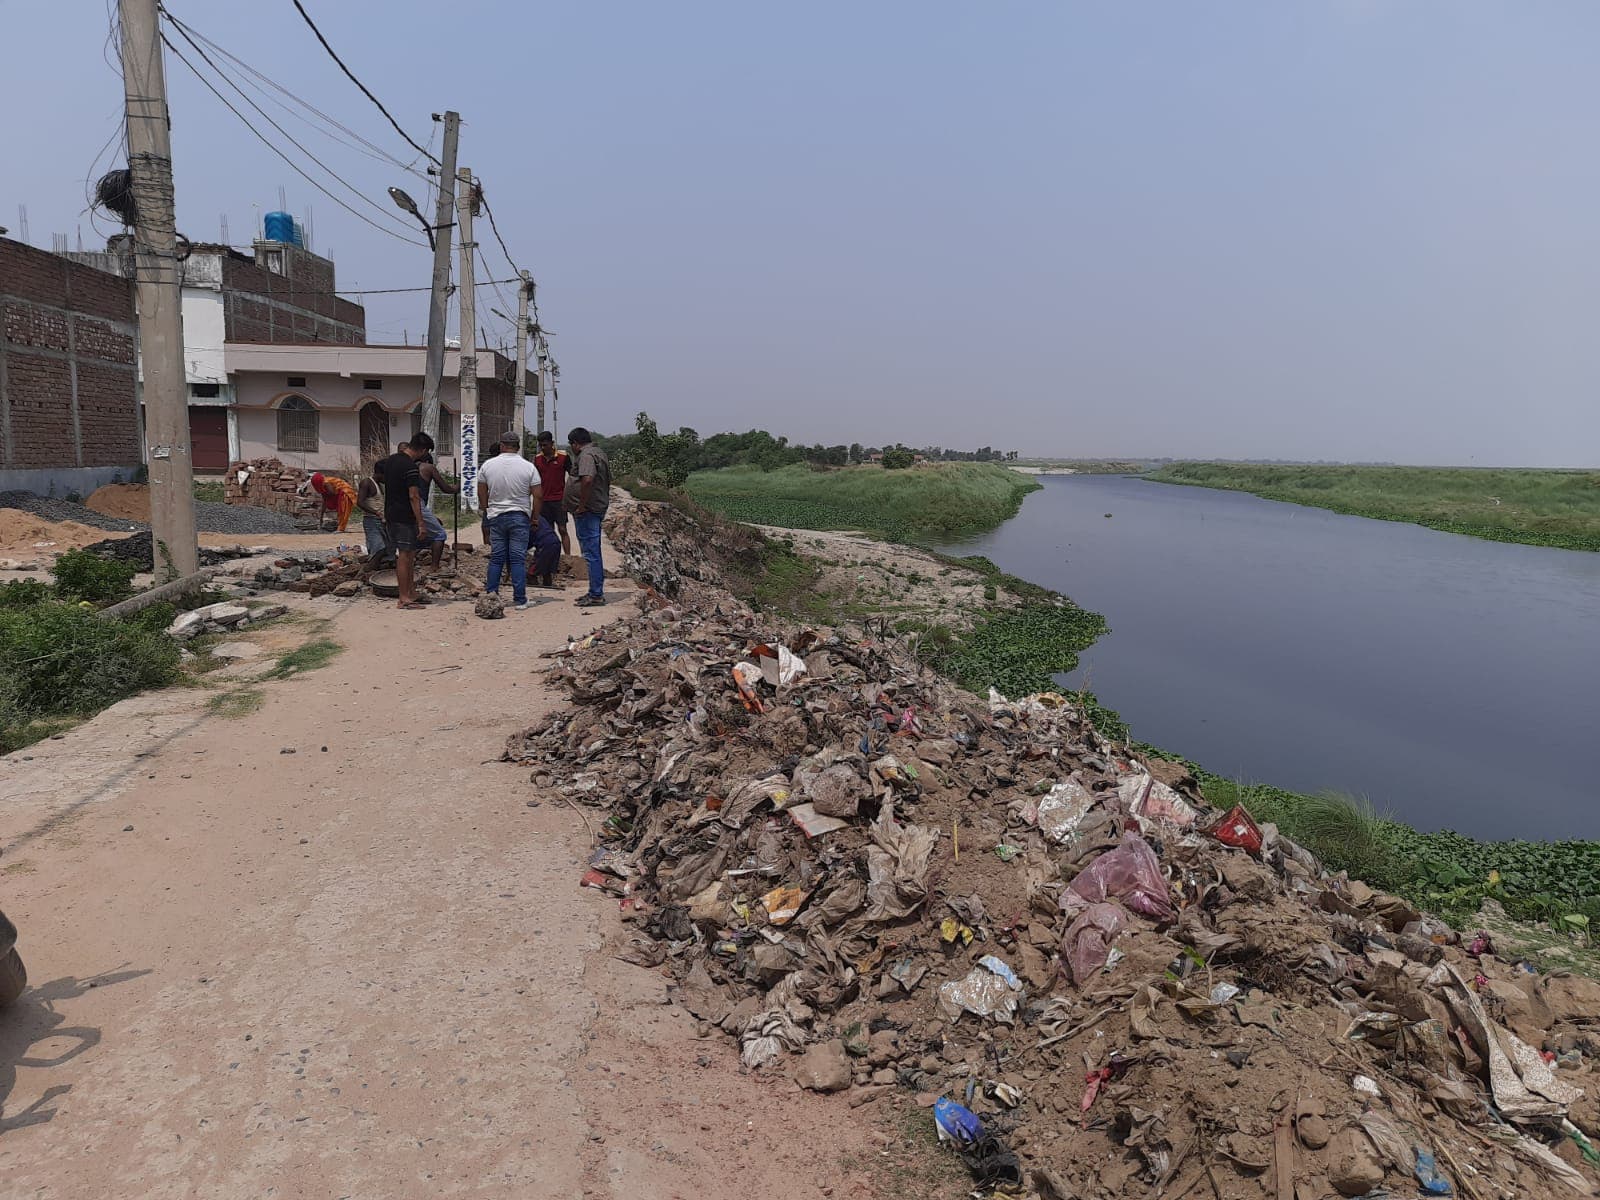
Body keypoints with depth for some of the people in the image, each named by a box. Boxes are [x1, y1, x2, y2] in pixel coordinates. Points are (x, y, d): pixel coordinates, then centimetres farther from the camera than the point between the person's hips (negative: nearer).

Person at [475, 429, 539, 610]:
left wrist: (485, 510, 22)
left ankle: (491, 592, 11)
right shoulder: (528, 467, -5)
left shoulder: (487, 465, 1)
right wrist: (534, 518, 5)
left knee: (496, 557, 12)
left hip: (496, 516, 2)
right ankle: (519, 600, 0)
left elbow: (482, 493, 8)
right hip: (520, 517, -2)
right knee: (518, 558, -1)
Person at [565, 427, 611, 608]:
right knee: (594, 552, 16)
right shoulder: (599, 452, 18)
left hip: (587, 511, -10)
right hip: (599, 508, 10)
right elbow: (607, 480, 26)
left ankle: (596, 595, -3)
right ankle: (596, 592, 23)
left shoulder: (586, 455, -15)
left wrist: (582, 505, -24)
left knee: (591, 553, -6)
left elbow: (587, 479, -32)